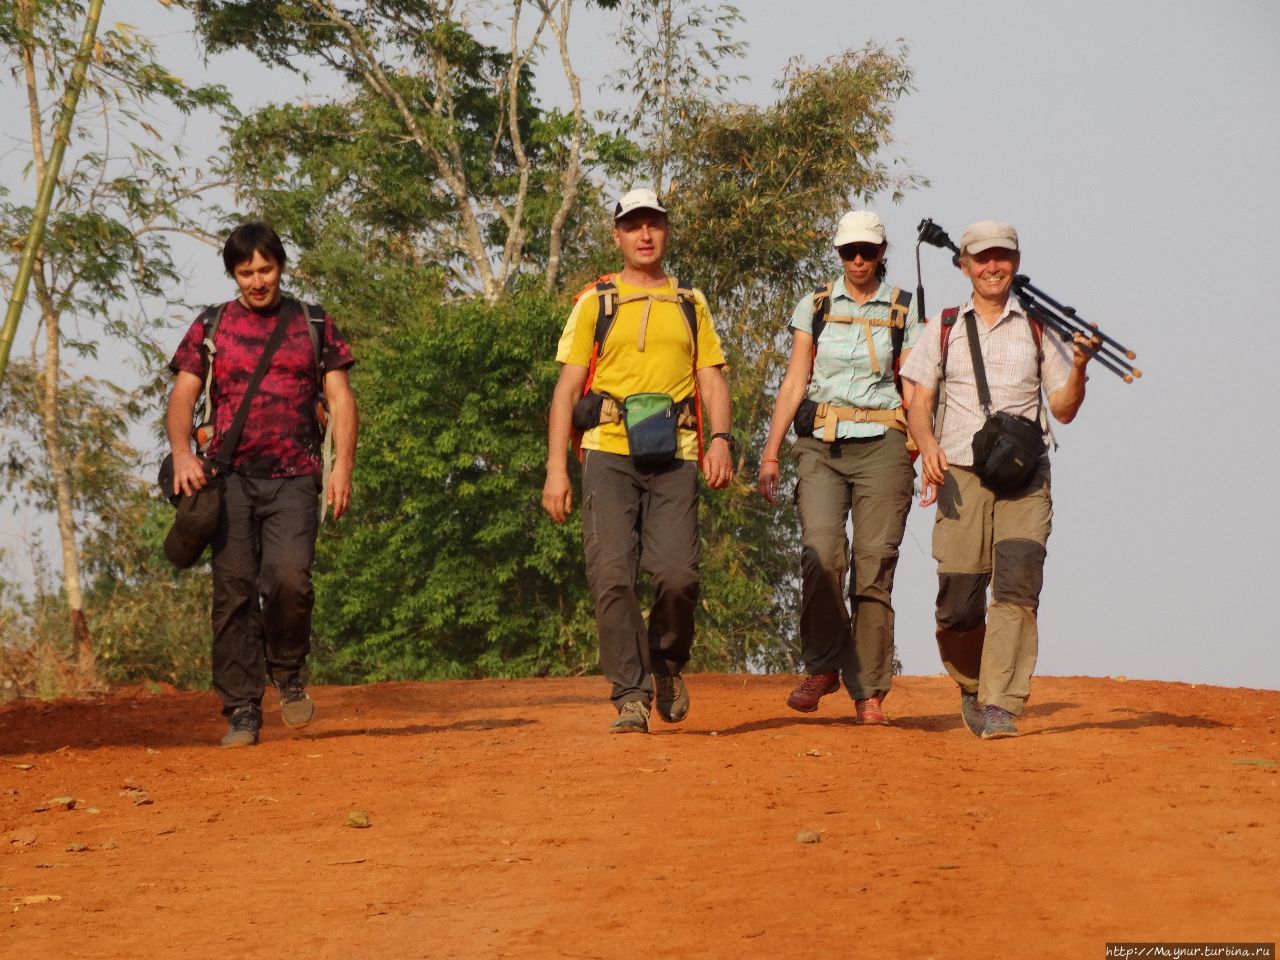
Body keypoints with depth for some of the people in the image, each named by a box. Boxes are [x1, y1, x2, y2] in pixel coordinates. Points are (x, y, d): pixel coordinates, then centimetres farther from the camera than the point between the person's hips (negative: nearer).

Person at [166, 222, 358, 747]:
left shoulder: (313, 325, 12)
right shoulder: (211, 327, 12)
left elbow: (340, 399, 9)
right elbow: (183, 395, 6)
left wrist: (343, 464, -5)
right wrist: (182, 452, -12)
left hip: (293, 478, -1)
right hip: (230, 476, 1)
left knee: (290, 577, -19)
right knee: (234, 589, -5)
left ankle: (287, 670, 8)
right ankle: (242, 708, 1)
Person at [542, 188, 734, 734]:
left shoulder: (691, 304, 19)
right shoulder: (595, 302, 13)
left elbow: (712, 381, 14)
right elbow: (567, 388, 8)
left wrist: (720, 438, -7)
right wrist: (556, 468, -3)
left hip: (674, 458, 1)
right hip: (609, 453, -1)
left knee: (677, 574, -12)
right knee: (612, 576, -11)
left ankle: (666, 664, 16)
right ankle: (631, 696, -6)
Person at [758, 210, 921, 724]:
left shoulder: (904, 313, 7)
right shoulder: (814, 307, 10)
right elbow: (794, 382, 9)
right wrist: (770, 453, 3)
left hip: (881, 445, -1)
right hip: (821, 446, 1)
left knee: (874, 567, -6)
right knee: (821, 555, -19)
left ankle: (868, 691, 1)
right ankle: (822, 667, -2)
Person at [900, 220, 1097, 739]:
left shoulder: (1039, 329, 11)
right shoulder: (943, 328, 13)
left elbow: (1063, 410, 9)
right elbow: (919, 405, 10)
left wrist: (1079, 366, -10)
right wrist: (928, 444, -11)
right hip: (960, 475, 1)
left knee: (1017, 584, -18)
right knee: (958, 604, -4)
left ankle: (1001, 706, -22)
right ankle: (972, 687, 23)